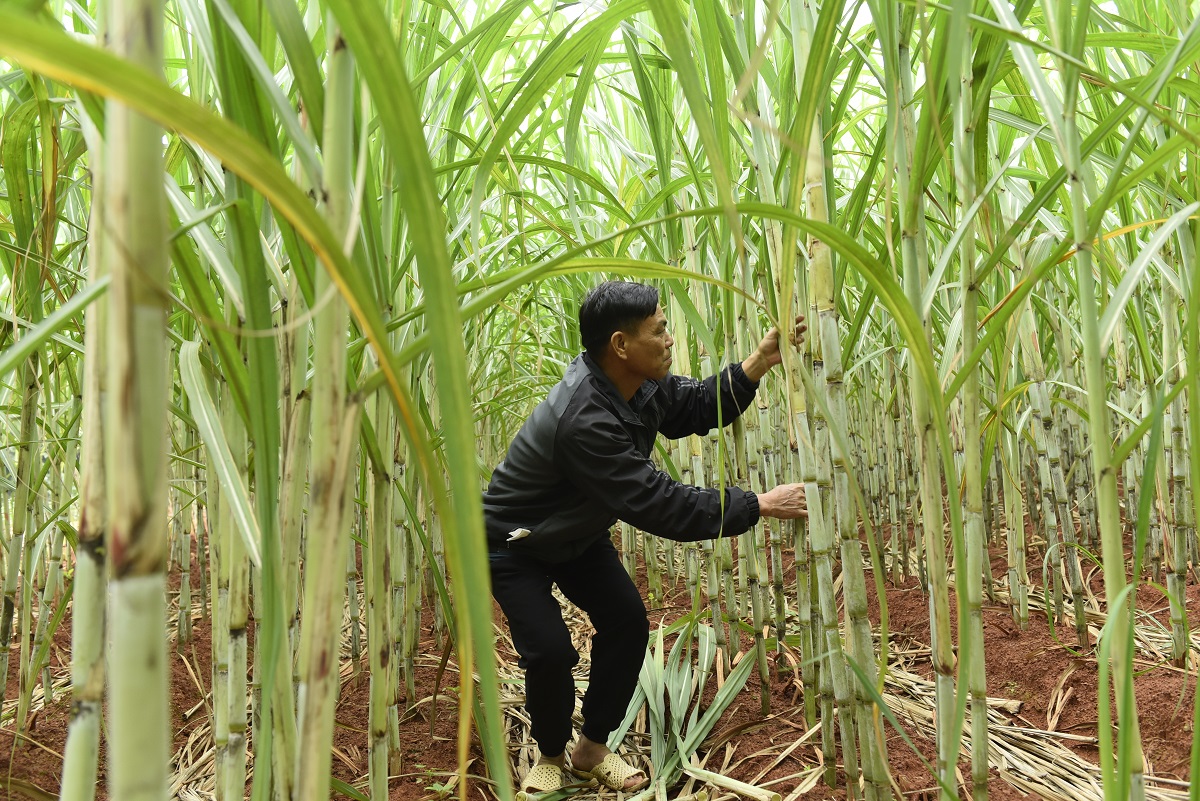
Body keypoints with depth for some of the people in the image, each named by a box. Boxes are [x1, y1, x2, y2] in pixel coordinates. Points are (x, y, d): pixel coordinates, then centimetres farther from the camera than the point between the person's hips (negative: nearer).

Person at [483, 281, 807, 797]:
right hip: (514, 544, -8)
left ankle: (592, 749, 19)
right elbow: (659, 506, -40)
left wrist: (759, 362, -18)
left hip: (578, 535, 8)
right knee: (550, 651, -16)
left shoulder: (640, 382, -14)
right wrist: (762, 505, -34)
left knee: (627, 623, 0)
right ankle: (550, 757, 15)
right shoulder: (584, 420, -41)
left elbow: (699, 407, -2)